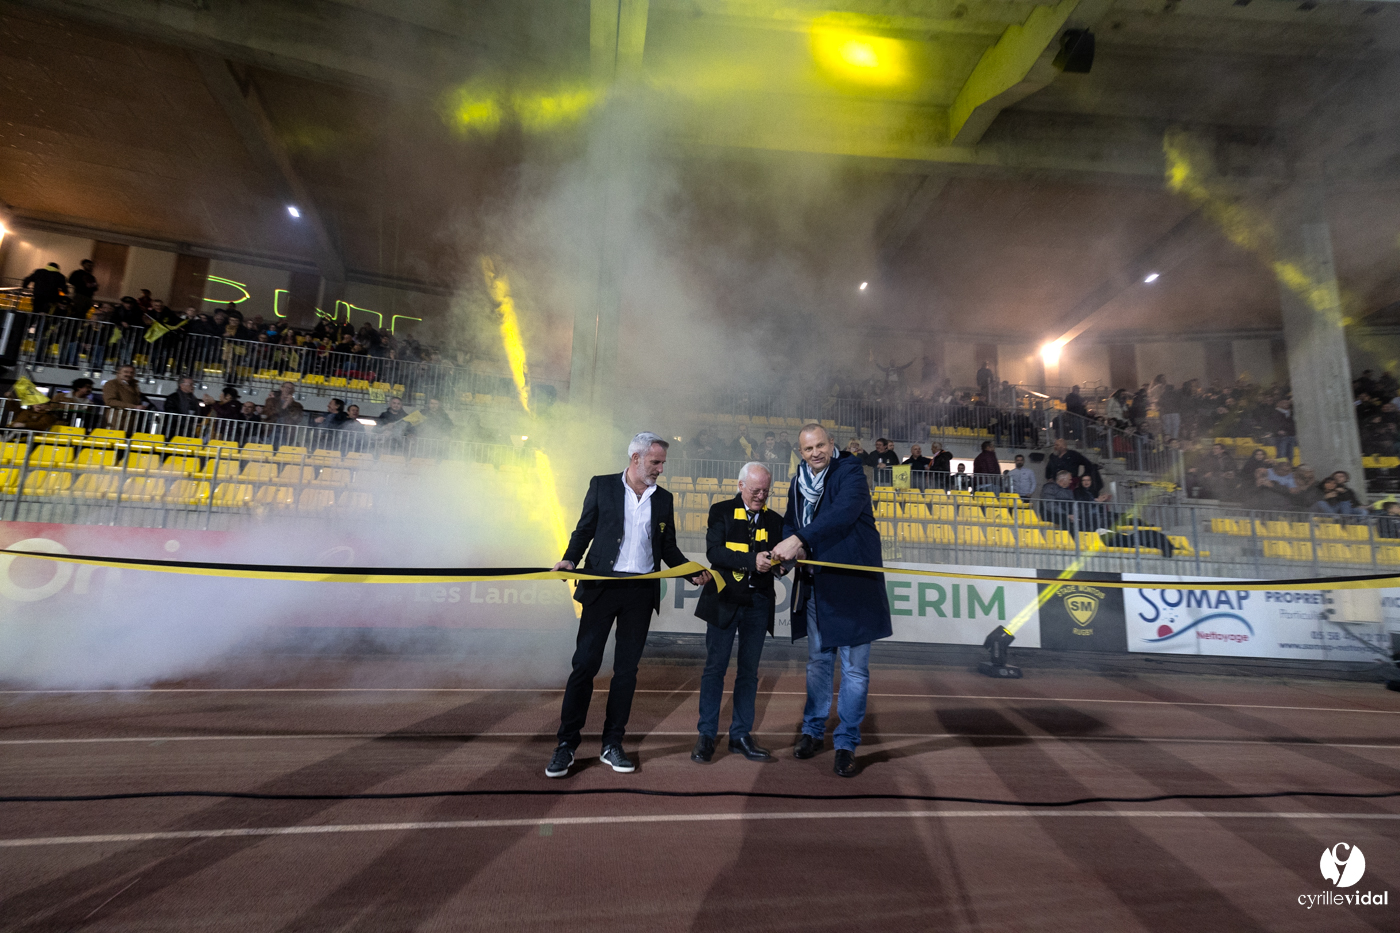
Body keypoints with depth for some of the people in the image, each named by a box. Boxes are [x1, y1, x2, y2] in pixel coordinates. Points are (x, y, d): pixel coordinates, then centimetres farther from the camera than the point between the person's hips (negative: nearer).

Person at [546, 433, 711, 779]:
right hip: (602, 586, -3)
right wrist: (570, 559, -14)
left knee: (627, 669, 8)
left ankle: (612, 744, 21)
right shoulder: (602, 485, 3)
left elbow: (668, 547, 14)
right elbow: (584, 530, 3)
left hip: (642, 592, 3)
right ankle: (567, 744, 13)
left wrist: (693, 572, 0)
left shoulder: (664, 499, 10)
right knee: (585, 663, -1)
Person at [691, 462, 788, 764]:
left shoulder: (774, 520, 11)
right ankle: (706, 735, 14)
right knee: (715, 667, 2)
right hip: (725, 600, -3)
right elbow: (714, 552, -13)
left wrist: (779, 564, -14)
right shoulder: (721, 511, 0)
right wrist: (751, 561, -24)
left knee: (749, 671, 9)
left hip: (758, 603, 3)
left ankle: (741, 735, 21)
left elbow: (777, 561, 10)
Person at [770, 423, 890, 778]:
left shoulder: (850, 471, -10)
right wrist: (790, 545, -7)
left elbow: (843, 513, -27)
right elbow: (790, 522, 16)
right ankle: (813, 730, 34)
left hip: (852, 585, -6)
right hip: (814, 586, 6)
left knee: (854, 667, 3)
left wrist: (800, 540, -33)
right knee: (817, 661, 18)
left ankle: (846, 743, 19)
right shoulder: (800, 482, 10)